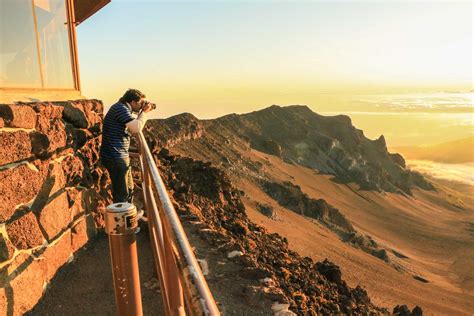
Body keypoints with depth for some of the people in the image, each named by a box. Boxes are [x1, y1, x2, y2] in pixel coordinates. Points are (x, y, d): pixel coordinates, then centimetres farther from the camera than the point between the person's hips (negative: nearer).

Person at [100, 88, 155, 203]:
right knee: (122, 194, -5)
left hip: (120, 156, 11)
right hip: (114, 157, -11)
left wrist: (143, 112, 12)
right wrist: (144, 112, -10)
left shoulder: (123, 109, 15)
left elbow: (132, 128, 23)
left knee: (129, 189, 22)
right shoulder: (120, 108, -16)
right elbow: (137, 128, -25)